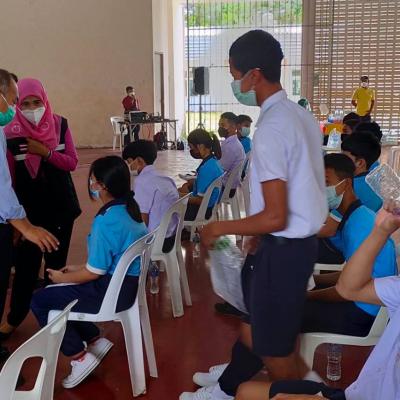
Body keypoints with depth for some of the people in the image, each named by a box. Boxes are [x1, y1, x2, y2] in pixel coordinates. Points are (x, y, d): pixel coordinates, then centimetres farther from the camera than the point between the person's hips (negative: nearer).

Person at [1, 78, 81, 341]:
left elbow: (72, 163, -3)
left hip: (60, 206, 2)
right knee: (26, 264, 2)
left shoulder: (60, 125, -2)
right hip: (29, 208, -2)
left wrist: (46, 152, -19)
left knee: (56, 261, 9)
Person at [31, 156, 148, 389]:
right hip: (127, 283, 9)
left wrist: (62, 277, -2)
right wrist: (78, 270, 14)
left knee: (40, 301, 3)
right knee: (55, 293, 21)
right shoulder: (131, 208, 3)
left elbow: (95, 272, -19)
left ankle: (80, 357, 5)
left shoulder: (105, 221, -25)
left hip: (111, 292, -9)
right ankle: (96, 341, 22)